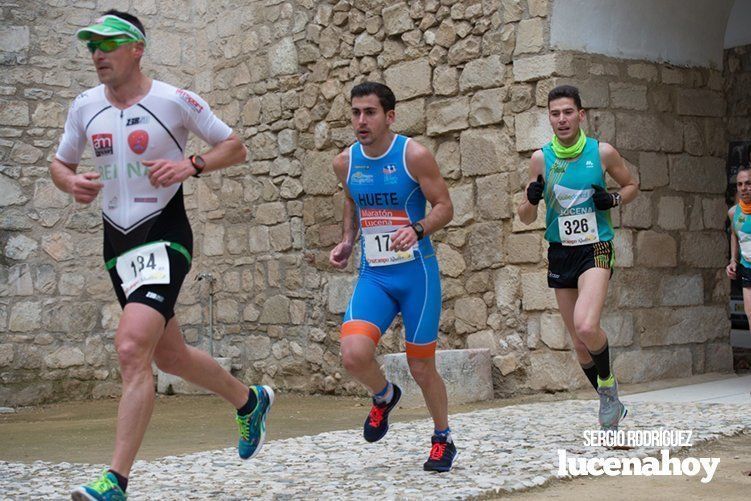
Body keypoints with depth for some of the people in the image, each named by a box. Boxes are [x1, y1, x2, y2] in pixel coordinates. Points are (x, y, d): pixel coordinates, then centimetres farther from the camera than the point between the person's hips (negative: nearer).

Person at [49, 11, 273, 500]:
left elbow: (236, 147, 0)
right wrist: (72, 182, -4)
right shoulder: (85, 107, 7)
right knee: (169, 355, 16)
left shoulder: (176, 101, -8)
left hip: (164, 238, -7)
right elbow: (60, 163, 19)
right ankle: (250, 400, 42)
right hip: (118, 241, 7)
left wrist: (191, 165, -17)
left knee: (132, 347, -23)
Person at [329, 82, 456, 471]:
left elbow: (444, 206, -7)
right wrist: (347, 242, 7)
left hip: (417, 272, -3)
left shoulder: (413, 155, -10)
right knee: (354, 354, -20)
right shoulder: (345, 162, 3)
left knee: (421, 368, 4)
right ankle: (384, 396, 15)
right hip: (373, 275, 3)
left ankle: (442, 440, 29)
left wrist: (417, 229, -25)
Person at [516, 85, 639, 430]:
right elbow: (526, 218, 6)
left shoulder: (602, 152, -4)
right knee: (579, 342, 9)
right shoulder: (541, 158, 1)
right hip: (560, 253, 3)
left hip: (595, 249, -3)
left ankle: (607, 383, 2)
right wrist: (531, 199, -16)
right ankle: (611, 403, 30)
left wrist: (614, 200, -8)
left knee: (586, 327, -27)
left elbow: (631, 186, 13)